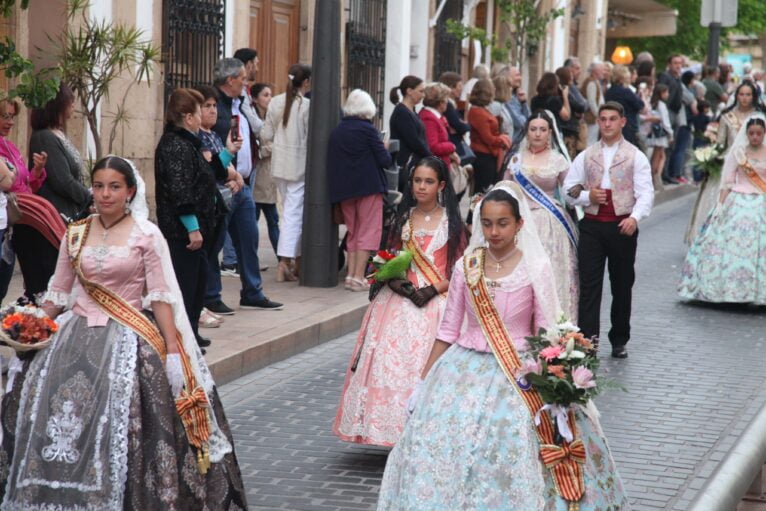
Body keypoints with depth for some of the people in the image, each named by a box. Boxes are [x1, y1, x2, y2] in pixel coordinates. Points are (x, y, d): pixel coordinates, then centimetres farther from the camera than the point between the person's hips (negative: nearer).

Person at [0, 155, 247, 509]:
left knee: (115, 421, -20)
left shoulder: (147, 235, -2)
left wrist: (173, 351, -11)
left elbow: (161, 297, -5)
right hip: (78, 335, 4)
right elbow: (59, 293, 14)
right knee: (46, 409, -10)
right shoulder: (75, 235, 10)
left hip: (127, 339, -4)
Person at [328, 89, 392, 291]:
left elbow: (332, 161, 9)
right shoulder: (368, 129, -10)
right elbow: (385, 160, -10)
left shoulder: (336, 131, 6)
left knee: (353, 232, 17)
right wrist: (385, 150, 9)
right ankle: (358, 277, -7)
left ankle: (351, 274, 12)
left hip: (343, 189, 6)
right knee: (368, 232, 0)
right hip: (368, 187, -6)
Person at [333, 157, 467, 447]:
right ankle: (397, 431, 4)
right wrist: (394, 281, -6)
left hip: (436, 301, -3)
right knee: (394, 362, -4)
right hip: (401, 300, 3)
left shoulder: (451, 221, 1)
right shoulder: (403, 219, 11)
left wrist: (433, 289, -14)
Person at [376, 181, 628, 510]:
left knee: (514, 451, -7)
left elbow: (546, 334, -3)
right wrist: (424, 381, 6)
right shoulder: (465, 267, 1)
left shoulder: (536, 269, -6)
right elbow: (448, 330, 6)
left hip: (519, 373, -2)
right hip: (466, 370, 3)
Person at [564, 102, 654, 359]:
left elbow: (646, 193, -7)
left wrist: (635, 217, -24)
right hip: (591, 225, 1)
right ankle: (587, 341, -9)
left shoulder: (636, 157, 3)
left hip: (623, 226, -1)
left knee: (622, 285, 8)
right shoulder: (585, 156, 11)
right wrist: (587, 196, -11)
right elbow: (569, 189, 10)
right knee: (589, 285, -6)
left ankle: (619, 341, 20)